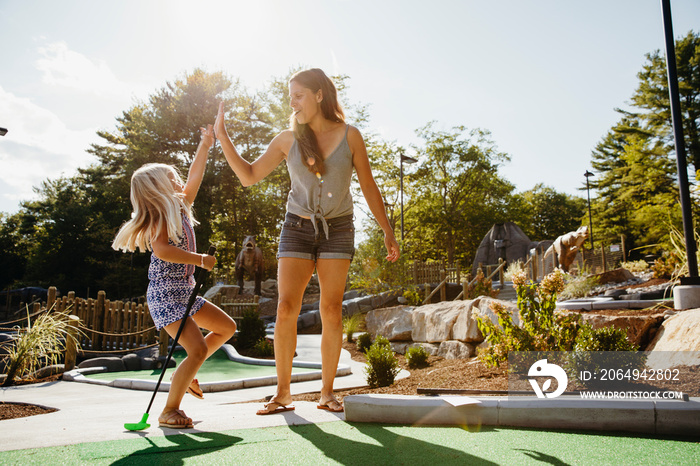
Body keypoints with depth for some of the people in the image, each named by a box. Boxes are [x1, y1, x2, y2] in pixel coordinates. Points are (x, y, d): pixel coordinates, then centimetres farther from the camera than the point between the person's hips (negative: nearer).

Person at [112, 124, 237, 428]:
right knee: (198, 349, -15)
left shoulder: (180, 209, 13)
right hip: (165, 294, -9)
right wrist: (201, 259, -24)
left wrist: (204, 146, 24)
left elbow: (194, 178, 21)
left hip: (184, 292, 9)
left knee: (227, 327, 13)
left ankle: (186, 373, 21)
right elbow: (162, 249, -27)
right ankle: (169, 411, -1)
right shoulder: (159, 216, -11)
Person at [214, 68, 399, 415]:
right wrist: (222, 138, -3)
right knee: (287, 308, -9)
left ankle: (327, 391, 9)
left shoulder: (349, 135, 0)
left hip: (337, 230, -1)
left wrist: (387, 231, 2)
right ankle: (283, 392, 2)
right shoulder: (288, 140, 3)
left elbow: (368, 186, 4)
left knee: (331, 311, -3)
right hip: (297, 228, 1)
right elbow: (249, 176, 6)